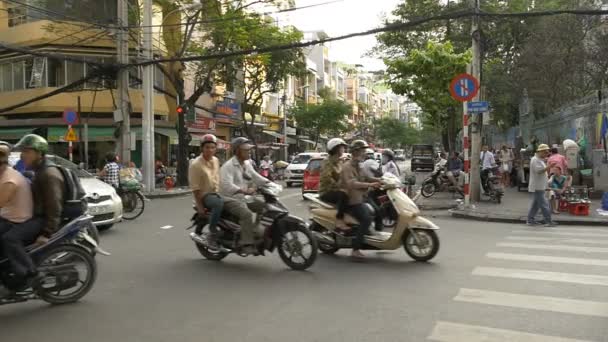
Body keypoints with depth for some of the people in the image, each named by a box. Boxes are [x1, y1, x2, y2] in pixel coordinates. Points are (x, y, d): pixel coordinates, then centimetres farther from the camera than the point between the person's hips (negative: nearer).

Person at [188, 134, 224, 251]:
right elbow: (195, 188, -15)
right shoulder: (196, 164, -14)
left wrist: (220, 192, 19)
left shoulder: (216, 161, 9)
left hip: (216, 193, 9)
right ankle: (212, 235, -29)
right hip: (204, 195, -9)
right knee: (219, 203, -35)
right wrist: (199, 206, -17)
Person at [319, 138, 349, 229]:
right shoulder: (327, 162, -11)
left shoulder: (340, 162, 15)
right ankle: (339, 220, -30)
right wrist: (339, 186, -28)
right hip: (326, 192, -9)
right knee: (343, 195, -34)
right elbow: (326, 178, -23)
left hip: (336, 190, 9)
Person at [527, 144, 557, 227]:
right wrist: (548, 167, -33)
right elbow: (539, 170, -25)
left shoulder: (540, 160, 17)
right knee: (544, 204, -7)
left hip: (540, 186, 11)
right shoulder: (535, 160, -15)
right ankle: (548, 221, -3)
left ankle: (530, 220, 17)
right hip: (537, 186, -11)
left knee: (535, 204, 12)